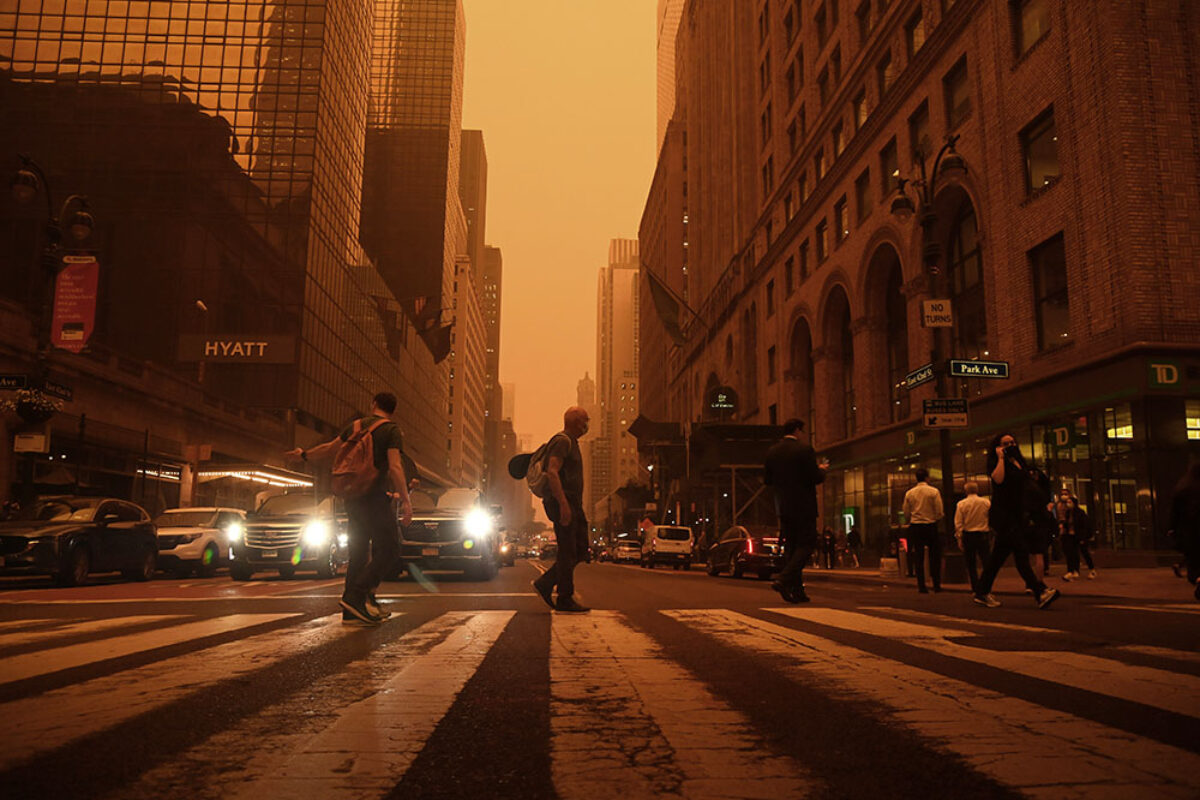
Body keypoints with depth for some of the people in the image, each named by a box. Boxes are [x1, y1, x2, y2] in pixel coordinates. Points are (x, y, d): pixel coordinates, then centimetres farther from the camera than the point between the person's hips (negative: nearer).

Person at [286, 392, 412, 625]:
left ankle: (352, 611, 11)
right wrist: (406, 501, -16)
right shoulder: (391, 430, -5)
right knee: (388, 551, -4)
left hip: (352, 498, 7)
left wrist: (304, 455, 41)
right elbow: (395, 467, -16)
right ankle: (355, 596, -17)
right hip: (374, 497, -7)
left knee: (358, 553, 12)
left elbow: (329, 449, 23)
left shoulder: (355, 426, 14)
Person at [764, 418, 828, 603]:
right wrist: (822, 469, 7)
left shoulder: (772, 451, 6)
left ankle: (796, 590, 11)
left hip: (783, 506, 6)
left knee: (790, 546, 11)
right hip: (803, 506, -6)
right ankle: (784, 580, -14)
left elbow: (767, 480, 9)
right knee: (807, 544, 1)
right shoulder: (804, 449, -12)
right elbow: (816, 478, -14)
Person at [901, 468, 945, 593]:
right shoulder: (934, 492, -6)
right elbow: (939, 513, -8)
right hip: (931, 526, -2)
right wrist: (937, 519, 13)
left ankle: (921, 586, 3)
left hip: (915, 527, 2)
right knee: (935, 557, 10)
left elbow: (906, 515, 5)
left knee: (918, 557, 5)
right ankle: (936, 585, 10)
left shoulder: (909, 493, 2)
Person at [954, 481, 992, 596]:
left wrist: (959, 538, 1)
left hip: (968, 535, 0)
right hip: (982, 535, 0)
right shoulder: (986, 502, -4)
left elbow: (958, 523, -4)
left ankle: (976, 590, 8)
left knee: (971, 565, 8)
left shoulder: (961, 504, -5)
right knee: (986, 563, 6)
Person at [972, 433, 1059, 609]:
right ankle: (1040, 591, -23)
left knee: (999, 555, 10)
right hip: (1003, 514, -8)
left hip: (1018, 514, 8)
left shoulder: (1019, 462, 19)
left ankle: (982, 593, 16)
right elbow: (998, 478, -24)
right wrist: (1001, 458, -13)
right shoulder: (996, 463, -3)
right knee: (1020, 551, -16)